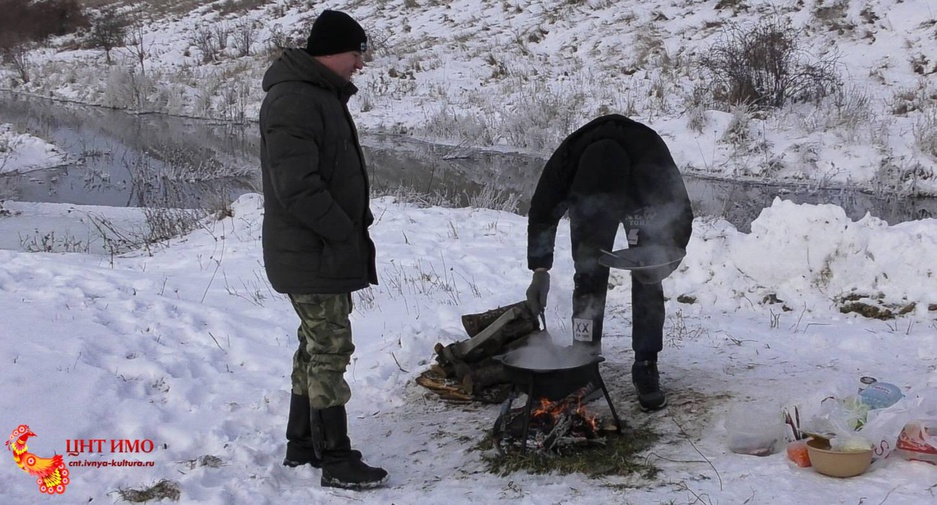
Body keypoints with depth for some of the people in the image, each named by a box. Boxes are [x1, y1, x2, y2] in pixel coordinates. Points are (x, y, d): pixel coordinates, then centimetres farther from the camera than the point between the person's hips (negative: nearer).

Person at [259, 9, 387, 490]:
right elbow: (298, 187, -27)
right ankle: (336, 460, 7)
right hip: (313, 255, -10)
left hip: (324, 250, 10)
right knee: (331, 351, -4)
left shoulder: (319, 94, 15)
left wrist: (353, 229, 14)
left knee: (315, 348, 17)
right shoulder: (294, 100, -20)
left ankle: (302, 444, 29)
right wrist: (346, 233, -18)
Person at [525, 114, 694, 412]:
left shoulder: (653, 160, -44)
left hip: (644, 204, -1)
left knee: (647, 282, -8)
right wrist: (540, 270, -29)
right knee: (588, 278, -2)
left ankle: (645, 367, -1)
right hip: (587, 204, 1)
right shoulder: (564, 161, -39)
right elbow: (542, 214, -23)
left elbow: (680, 212, -27)